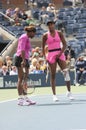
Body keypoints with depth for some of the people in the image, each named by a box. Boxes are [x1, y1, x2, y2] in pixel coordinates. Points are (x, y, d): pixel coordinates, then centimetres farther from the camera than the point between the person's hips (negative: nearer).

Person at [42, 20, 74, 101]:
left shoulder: (59, 33, 5)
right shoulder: (45, 35, 3)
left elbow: (64, 44, 3)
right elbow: (43, 47, 7)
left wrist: (60, 53, -10)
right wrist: (45, 57, -4)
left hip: (60, 54, 1)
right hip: (51, 55, -1)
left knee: (66, 72, -12)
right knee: (53, 75, 0)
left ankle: (69, 92, -2)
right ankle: (54, 95, 4)